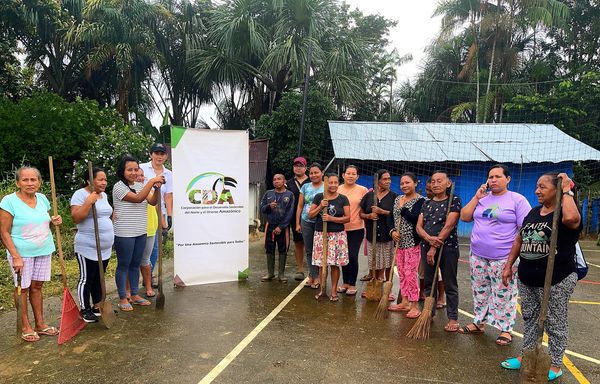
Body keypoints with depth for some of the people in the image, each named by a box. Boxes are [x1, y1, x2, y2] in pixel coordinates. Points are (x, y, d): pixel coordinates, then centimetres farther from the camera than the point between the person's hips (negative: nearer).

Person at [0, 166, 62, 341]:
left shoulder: (42, 198, 3)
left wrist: (54, 221, -5)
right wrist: (16, 257, -18)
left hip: (44, 250, 5)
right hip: (22, 253, -5)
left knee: (37, 287, 14)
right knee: (23, 289, 6)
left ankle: (40, 324, 23)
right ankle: (26, 327, 19)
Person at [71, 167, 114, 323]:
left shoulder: (104, 195, 12)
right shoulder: (80, 194, -12)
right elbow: (76, 218, -22)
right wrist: (89, 201, -28)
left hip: (105, 248, 8)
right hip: (87, 248, -7)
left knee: (99, 278, 16)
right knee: (86, 278, 3)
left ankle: (97, 306, 28)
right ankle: (85, 310, 15)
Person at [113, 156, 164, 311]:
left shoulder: (139, 186, 9)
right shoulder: (119, 187, -12)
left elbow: (152, 202, 0)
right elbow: (137, 198, -25)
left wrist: (157, 188, -17)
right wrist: (151, 181, -25)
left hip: (140, 233, 7)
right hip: (124, 234, -7)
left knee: (135, 264, 15)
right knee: (123, 266, 4)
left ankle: (134, 295, 26)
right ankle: (123, 299, 15)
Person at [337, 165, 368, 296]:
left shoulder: (362, 190, -3)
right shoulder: (337, 190, 2)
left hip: (356, 229, -2)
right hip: (341, 228, 3)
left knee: (352, 256, -3)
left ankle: (352, 285, 14)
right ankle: (345, 282, 28)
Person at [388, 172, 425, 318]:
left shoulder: (420, 200, -9)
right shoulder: (398, 199, 12)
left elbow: (413, 217, -22)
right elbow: (390, 217, 11)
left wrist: (402, 207, -12)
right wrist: (392, 231, -5)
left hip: (412, 242, -7)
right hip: (399, 242, 7)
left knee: (410, 274, -7)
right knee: (402, 273, 12)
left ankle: (414, 305, 3)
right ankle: (405, 302, 23)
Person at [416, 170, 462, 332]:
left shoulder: (454, 201, -5)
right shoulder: (426, 204, 11)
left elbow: (449, 226, -14)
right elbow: (419, 226, 3)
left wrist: (435, 247, -17)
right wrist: (429, 238, -18)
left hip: (447, 248, -5)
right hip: (427, 247, 5)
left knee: (450, 284, 3)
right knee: (428, 283, 11)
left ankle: (453, 318, 12)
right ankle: (429, 313, 23)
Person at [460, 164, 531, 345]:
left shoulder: (518, 200, -6)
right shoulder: (482, 198, 10)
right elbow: (464, 217, 5)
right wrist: (476, 197, -2)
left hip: (503, 259, -5)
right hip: (478, 256, 5)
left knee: (503, 295, 2)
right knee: (480, 291, 15)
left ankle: (506, 329, 17)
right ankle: (478, 323, 29)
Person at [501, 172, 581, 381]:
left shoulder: (563, 214, -11)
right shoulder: (533, 213, 10)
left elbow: (571, 218, -39)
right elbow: (519, 240, 16)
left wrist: (567, 192, -24)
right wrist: (509, 265, 13)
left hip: (556, 281, -7)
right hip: (527, 279, 7)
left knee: (555, 323, 7)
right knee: (530, 318, 17)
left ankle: (555, 366, 21)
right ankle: (526, 356, 31)